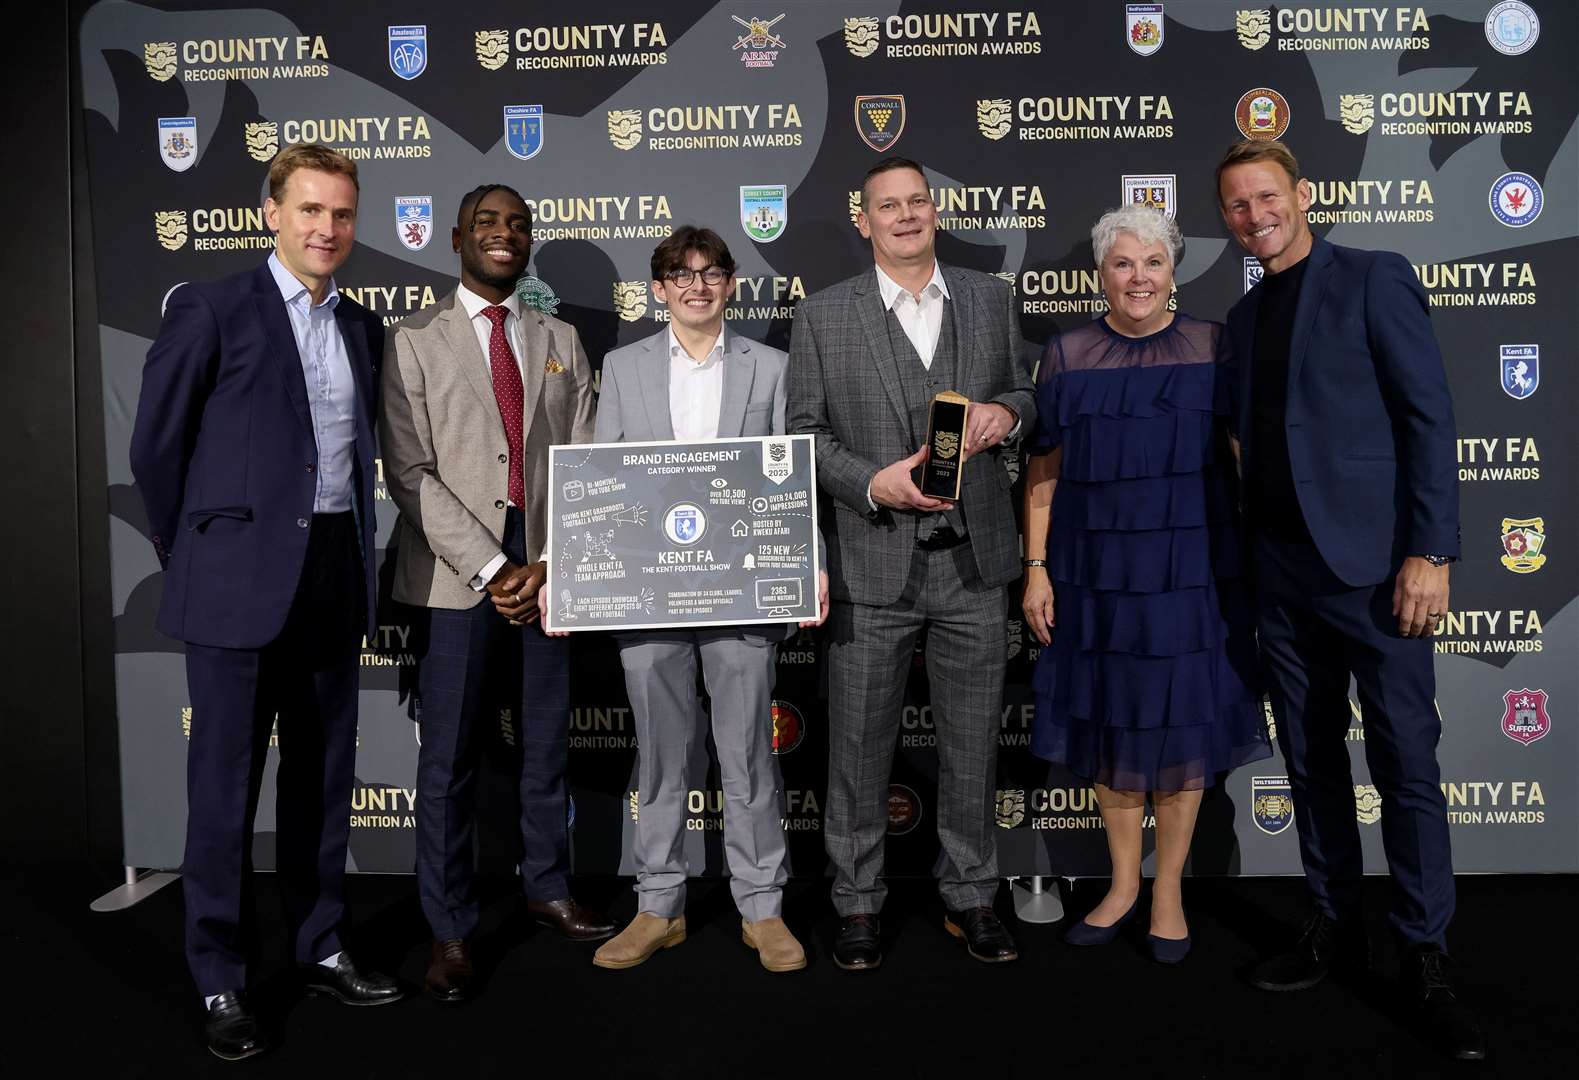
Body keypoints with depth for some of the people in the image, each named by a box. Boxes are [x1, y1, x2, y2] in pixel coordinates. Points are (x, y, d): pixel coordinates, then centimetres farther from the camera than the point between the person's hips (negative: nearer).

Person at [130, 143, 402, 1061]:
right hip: (241, 580, -5)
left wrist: (358, 558, 13)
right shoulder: (211, 308, -3)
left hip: (335, 576, 5)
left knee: (324, 777, 13)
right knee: (226, 783, 4)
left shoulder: (364, 328, 13)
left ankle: (322, 947, 28)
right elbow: (157, 447, 0)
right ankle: (223, 984, 18)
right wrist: (195, 553, 5)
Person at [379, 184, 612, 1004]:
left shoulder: (561, 342, 13)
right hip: (457, 576, -3)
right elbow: (411, 473, -7)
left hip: (548, 572, 3)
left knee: (547, 743, 13)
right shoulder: (415, 342, 2)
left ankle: (547, 887, 32)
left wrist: (550, 563, -7)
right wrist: (490, 568, -14)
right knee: (450, 758, 2)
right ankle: (451, 929, 16)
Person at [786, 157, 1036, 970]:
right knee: (860, 745, 7)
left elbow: (1025, 391, 18)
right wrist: (873, 483, -17)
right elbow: (804, 434, -1)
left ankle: (969, 897, 31)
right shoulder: (823, 316, 0)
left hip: (973, 561, 3)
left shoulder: (990, 299, 9)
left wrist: (1008, 411, -5)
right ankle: (858, 904, 26)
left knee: (972, 742, 13)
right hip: (872, 565, -2)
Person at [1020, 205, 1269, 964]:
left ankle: (1168, 890, 24)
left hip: (1191, 568, 0)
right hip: (1096, 571, 1)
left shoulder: (1212, 349, 1)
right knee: (1109, 725, 10)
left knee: (1182, 725, 7)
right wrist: (1036, 568, -2)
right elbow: (1043, 472, 2)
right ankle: (1122, 882, 28)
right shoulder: (1067, 357, 2)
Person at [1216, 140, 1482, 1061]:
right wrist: (1247, 561, 8)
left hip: (1371, 563, -6)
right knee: (1311, 755, 11)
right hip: (1282, 571, 6)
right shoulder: (1245, 315, 15)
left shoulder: (1374, 279, -2)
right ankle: (1337, 926, 24)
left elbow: (1430, 417, -8)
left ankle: (1427, 952, 14)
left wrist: (1429, 552, -15)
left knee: (1407, 761, 0)